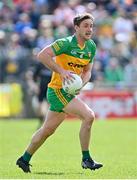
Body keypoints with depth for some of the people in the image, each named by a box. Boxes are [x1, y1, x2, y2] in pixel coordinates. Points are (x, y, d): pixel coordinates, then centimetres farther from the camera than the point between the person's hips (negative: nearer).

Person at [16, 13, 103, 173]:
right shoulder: (66, 43, -18)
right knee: (88, 116, -20)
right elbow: (42, 55, -24)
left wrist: (80, 84, -6)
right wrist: (61, 71, -29)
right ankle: (86, 159, -11)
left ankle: (25, 159, 33)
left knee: (48, 129, 18)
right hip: (57, 90, -8)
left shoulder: (91, 46, 6)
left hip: (69, 91, 8)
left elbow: (87, 71, 15)